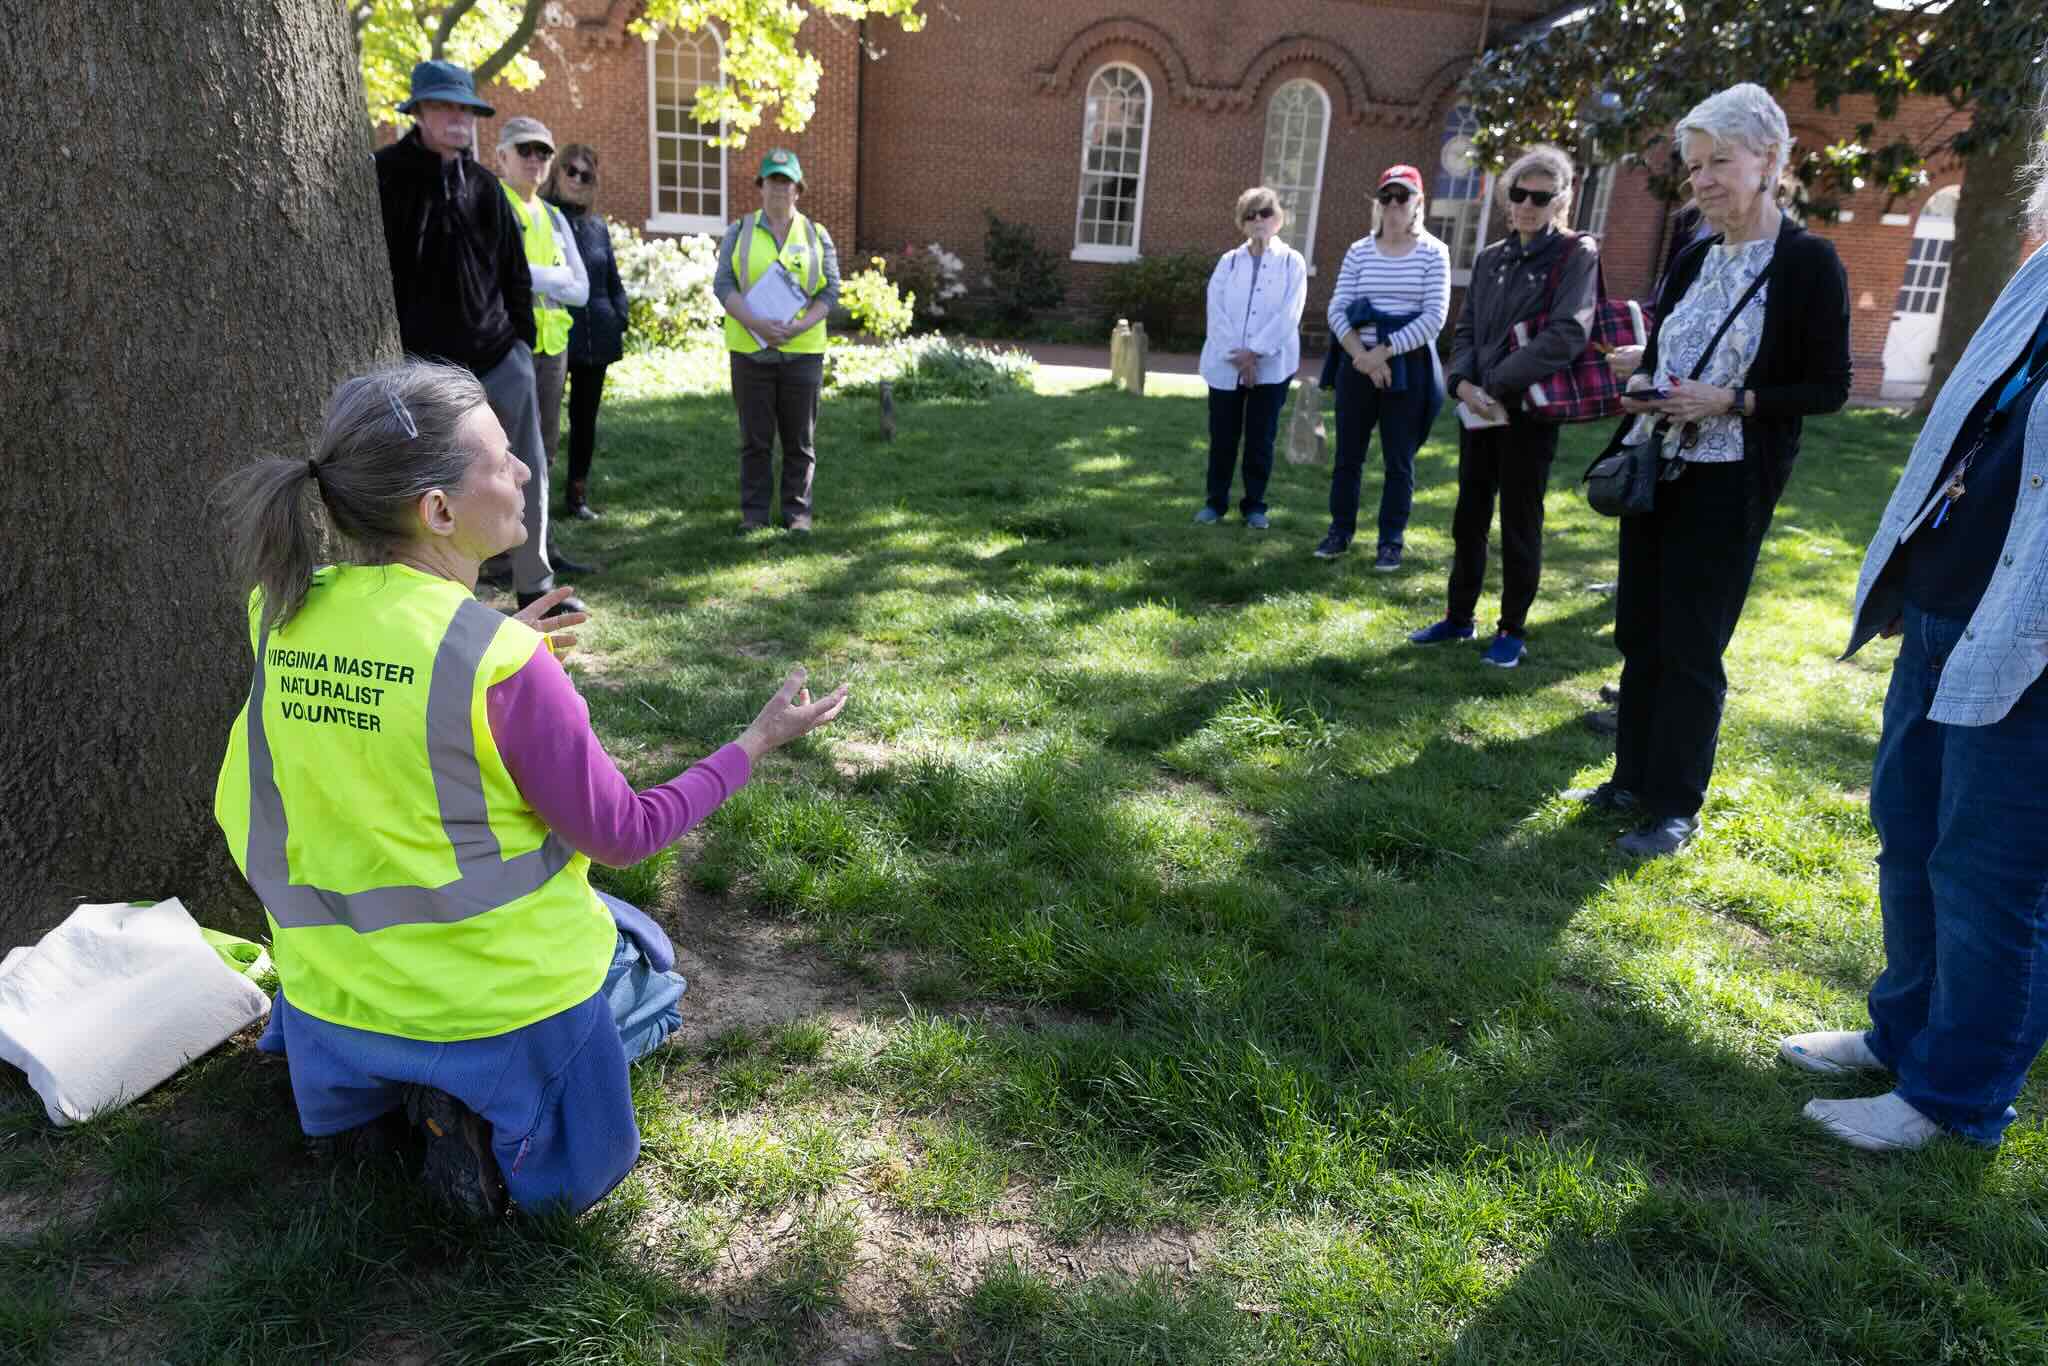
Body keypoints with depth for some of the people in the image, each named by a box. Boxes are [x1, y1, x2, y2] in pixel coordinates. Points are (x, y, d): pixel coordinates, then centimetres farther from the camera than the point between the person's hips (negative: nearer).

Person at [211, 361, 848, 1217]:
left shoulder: (285, 614, -8)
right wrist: (759, 741, -7)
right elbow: (623, 837, -16)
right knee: (651, 974, 26)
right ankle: (489, 1109, 0)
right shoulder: (503, 665, -27)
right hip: (502, 998, -6)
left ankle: (385, 1082, 11)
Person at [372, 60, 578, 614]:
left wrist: (523, 340, 11)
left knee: (529, 472, 6)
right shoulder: (383, 176, -4)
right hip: (424, 363, -4)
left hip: (500, 356, 4)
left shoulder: (483, 185, 10)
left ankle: (535, 585, 18)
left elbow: (514, 273, 16)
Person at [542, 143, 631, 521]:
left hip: (596, 337, 5)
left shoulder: (597, 225, 12)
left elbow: (613, 281, 18)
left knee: (586, 417, 12)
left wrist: (621, 321, 7)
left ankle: (579, 493, 22)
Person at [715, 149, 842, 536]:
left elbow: (830, 291, 2)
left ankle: (796, 511, 14)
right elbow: (723, 284, -2)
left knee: (800, 439, 4)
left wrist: (799, 326, -15)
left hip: (802, 351, 1)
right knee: (755, 438, 4)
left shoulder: (816, 236, 9)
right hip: (750, 349, 0)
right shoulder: (739, 232, 7)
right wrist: (756, 323, -18)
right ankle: (754, 513, 11)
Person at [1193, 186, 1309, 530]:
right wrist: (1239, 356, -13)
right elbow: (1216, 312, -3)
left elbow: (1289, 315, -8)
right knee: (1222, 437, 6)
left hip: (1271, 365, -1)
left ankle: (1254, 505, 13)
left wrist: (1254, 352, -16)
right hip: (1225, 364, 2)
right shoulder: (1228, 261, 8)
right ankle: (1215, 501, 17)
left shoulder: (1292, 262, 2)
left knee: (1260, 439, 3)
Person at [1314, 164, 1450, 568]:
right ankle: (1341, 530, 20)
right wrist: (1362, 356, -15)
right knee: (1348, 454, 7)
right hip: (1357, 365, 2)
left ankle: (1392, 540, 12)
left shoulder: (1433, 252, -1)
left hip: (1408, 368, -2)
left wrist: (1384, 352, -17)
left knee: (1398, 459, 4)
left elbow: (1434, 317, -9)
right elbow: (1337, 309, -1)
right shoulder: (1359, 251, 6)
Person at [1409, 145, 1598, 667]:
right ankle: (1460, 617, 26)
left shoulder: (1577, 256, -6)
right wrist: (1464, 384, -12)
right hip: (1478, 410, 5)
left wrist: (1494, 384, -20)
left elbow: (1567, 335, -19)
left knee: (1519, 524, 4)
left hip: (1530, 410, -5)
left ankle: (1513, 629, 17)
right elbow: (1465, 330, 8)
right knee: (1469, 518, 12)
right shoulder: (1490, 259, 11)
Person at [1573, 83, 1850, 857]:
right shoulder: (1694, 260, 9)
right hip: (1656, 468, 6)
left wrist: (1729, 401, -20)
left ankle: (1676, 807, 9)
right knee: (1641, 634, 10)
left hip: (1729, 486, -6)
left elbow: (1827, 388, -10)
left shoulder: (1808, 263, -9)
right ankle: (1634, 779, 23)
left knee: (1692, 647, -2)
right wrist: (1643, 388, -4)